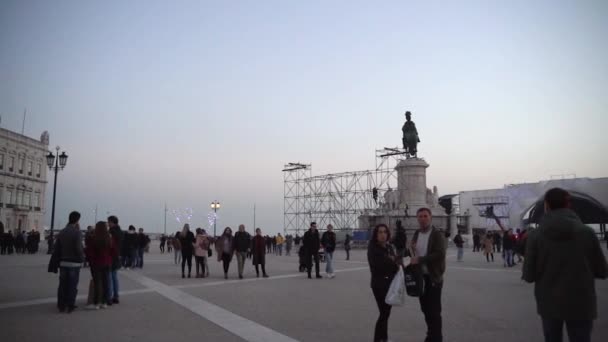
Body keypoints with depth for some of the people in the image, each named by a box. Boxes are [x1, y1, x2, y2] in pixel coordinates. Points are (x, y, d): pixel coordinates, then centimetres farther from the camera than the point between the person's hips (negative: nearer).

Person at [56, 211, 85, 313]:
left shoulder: (62, 232, 7)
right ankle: (70, 306, 6)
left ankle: (61, 305, 16)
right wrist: (82, 258, -3)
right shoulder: (77, 232, -14)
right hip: (74, 263, -6)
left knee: (63, 284, 11)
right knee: (72, 285, 2)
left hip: (63, 262, 6)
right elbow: (79, 248, -19)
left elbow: (57, 247, 7)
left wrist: (61, 257, 14)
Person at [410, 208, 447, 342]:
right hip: (420, 276, 7)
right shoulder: (416, 234, 11)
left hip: (433, 278, -6)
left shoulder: (437, 235, -10)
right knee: (425, 309, 16)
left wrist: (420, 259, -24)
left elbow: (440, 254, -23)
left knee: (434, 311, -1)